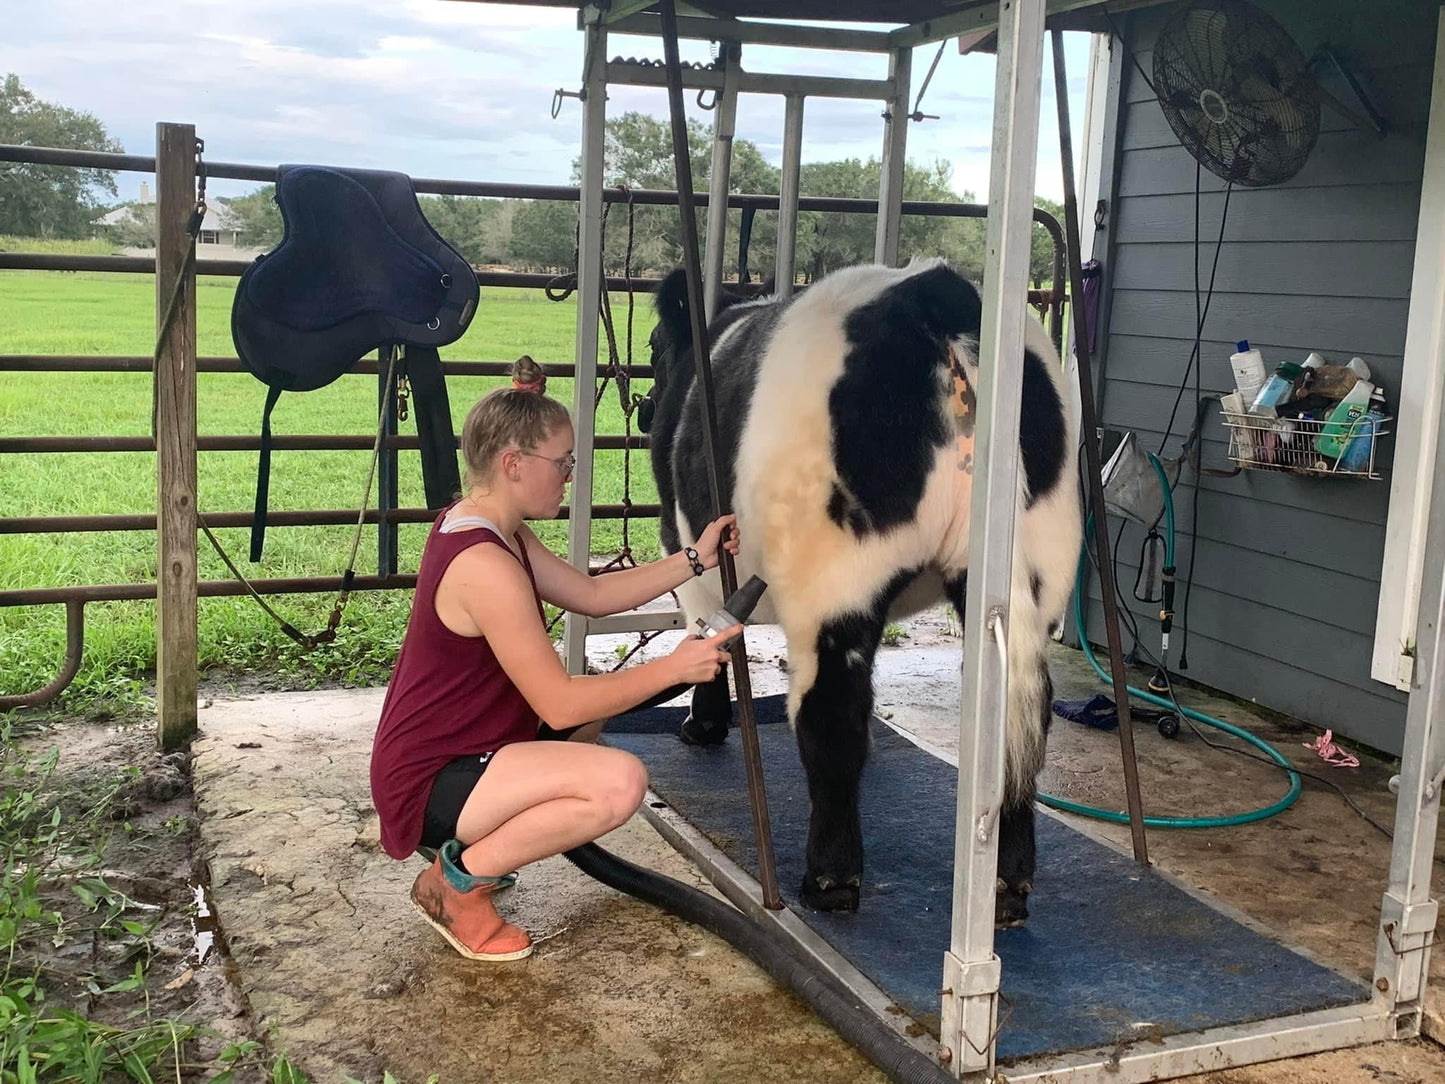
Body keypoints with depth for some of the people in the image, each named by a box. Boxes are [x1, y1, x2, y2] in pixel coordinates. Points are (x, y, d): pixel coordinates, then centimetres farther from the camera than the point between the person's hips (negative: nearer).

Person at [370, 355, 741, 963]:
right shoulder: (486, 565, -25)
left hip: (455, 748, 11)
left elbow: (592, 595, 13)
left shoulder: (480, 525, 6)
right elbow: (561, 705, -24)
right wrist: (671, 669, -16)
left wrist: (696, 559, 8)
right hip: (427, 787, -11)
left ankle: (476, 847, 17)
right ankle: (460, 880, -5)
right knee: (619, 781, -26)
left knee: (604, 698, 22)